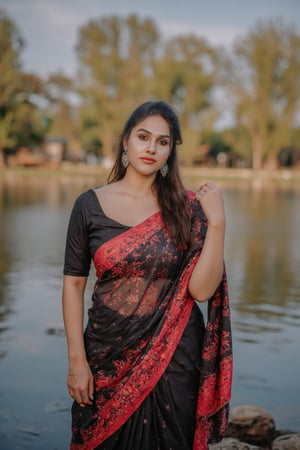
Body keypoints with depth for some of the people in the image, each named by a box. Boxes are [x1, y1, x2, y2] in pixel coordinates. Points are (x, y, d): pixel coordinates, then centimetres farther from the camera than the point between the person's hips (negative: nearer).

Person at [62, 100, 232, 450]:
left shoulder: (187, 208, -3)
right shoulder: (90, 205, -3)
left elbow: (202, 290, -10)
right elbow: (73, 284, -2)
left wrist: (217, 223, -18)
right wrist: (77, 360, -6)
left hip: (174, 358, 0)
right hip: (109, 358, 0)